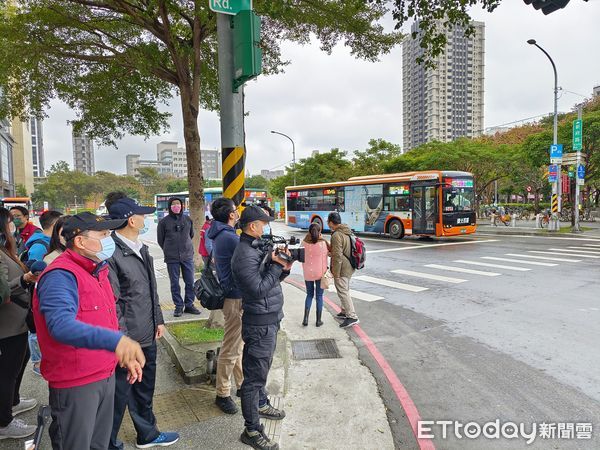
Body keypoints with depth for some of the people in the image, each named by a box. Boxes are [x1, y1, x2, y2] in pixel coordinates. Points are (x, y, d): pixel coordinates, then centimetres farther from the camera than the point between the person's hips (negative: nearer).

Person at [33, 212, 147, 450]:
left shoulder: (97, 270, 8)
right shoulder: (61, 276, -21)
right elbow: (61, 325, -38)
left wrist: (126, 354, 15)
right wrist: (116, 340, -50)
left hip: (106, 375, 8)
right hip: (75, 384, -8)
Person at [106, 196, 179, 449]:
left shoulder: (141, 249, 9)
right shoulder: (111, 253, -20)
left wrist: (158, 320, 16)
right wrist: (123, 338, -18)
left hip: (147, 336, 9)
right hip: (126, 341, -9)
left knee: (145, 390, 23)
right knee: (120, 393, 9)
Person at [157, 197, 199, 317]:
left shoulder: (188, 219, 5)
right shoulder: (164, 221, -2)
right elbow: (160, 240, 7)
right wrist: (169, 250, 9)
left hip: (187, 256, 2)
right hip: (171, 258, -2)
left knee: (190, 282, 4)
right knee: (174, 283, 5)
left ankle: (189, 305, 17)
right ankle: (179, 306, 16)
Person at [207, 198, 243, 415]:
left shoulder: (220, 235, 10)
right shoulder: (229, 238, -22)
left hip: (231, 295, 10)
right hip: (236, 298, -10)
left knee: (239, 343, 21)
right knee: (230, 349, 2)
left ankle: (241, 383, 36)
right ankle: (223, 394, 16)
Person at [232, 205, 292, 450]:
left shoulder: (260, 247, 8)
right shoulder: (245, 254, -21)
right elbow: (259, 289, -25)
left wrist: (284, 268, -5)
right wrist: (276, 265, -19)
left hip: (269, 319, 10)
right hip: (260, 323, -10)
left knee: (262, 368, 26)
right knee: (254, 375, 1)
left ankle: (261, 404, 46)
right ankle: (252, 430, 13)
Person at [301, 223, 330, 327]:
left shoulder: (304, 243, -10)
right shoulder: (323, 242, -14)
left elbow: (302, 258, -1)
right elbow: (330, 252, 0)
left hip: (308, 273, 2)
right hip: (320, 272, -1)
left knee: (309, 295, 17)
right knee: (319, 296, 11)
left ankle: (305, 318, 8)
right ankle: (318, 320, 16)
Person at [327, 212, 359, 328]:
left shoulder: (336, 235, -21)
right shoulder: (347, 232, 10)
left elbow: (338, 256, -23)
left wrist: (336, 273, -18)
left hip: (342, 269, -10)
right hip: (349, 267, 10)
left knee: (343, 292, -5)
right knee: (345, 290, 21)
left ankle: (352, 317, -5)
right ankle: (345, 312, 32)